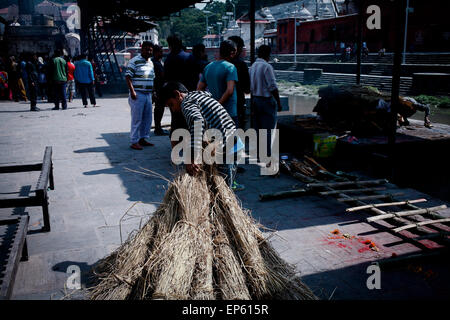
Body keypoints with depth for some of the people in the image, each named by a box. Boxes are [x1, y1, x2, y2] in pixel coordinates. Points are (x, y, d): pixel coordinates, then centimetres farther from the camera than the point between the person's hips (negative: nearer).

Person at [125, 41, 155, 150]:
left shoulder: (151, 63, 17)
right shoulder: (135, 61, -7)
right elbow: (128, 76, -12)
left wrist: (153, 92, 20)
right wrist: (132, 91, -20)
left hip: (148, 94, 8)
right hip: (138, 94, -8)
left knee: (147, 118, 10)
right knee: (137, 119, -5)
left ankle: (142, 139, 21)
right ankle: (134, 142, 0)